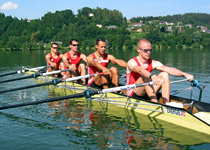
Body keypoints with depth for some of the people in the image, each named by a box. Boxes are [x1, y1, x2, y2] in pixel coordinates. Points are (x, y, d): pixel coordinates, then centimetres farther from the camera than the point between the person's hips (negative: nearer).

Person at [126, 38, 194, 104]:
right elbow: (139, 70, -36)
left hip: (146, 95, 5)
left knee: (164, 75, -12)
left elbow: (169, 69, -15)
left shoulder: (154, 63, 2)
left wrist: (184, 74, -32)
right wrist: (153, 76, -55)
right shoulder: (132, 62, -11)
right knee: (145, 77, -30)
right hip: (132, 95, -5)